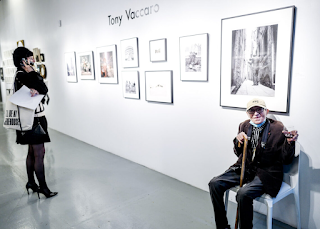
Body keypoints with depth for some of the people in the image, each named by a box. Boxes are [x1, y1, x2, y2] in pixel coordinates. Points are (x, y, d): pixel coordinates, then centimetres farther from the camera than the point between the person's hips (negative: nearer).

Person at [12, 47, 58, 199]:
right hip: (33, 120, -10)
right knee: (39, 153, -5)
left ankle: (31, 183, 30)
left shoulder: (26, 75, 14)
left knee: (32, 152, 17)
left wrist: (36, 90, -20)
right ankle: (43, 187, 4)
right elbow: (43, 89, -21)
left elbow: (44, 90, 1)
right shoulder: (22, 75, -15)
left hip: (35, 118, 10)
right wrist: (32, 72, -16)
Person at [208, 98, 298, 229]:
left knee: (243, 194, -31)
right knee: (215, 184, -11)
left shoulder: (278, 128, -8)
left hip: (265, 173, -5)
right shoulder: (244, 126, 6)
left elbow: (286, 160, -7)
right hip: (244, 168, 6)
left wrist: (290, 142, -24)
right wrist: (238, 141, -6)